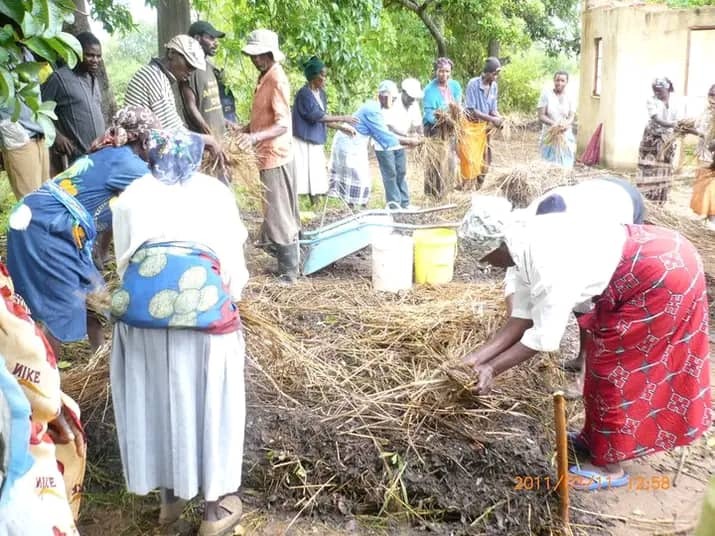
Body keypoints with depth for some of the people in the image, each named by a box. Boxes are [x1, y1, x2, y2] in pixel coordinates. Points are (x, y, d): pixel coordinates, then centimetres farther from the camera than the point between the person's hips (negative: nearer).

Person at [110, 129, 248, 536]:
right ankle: (219, 502, 22)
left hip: (142, 299, 2)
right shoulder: (215, 191, 19)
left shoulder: (132, 195, 24)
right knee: (208, 397, 11)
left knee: (153, 396, 18)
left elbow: (123, 262, 18)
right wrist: (227, 300, 30)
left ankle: (170, 495, 32)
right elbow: (234, 261, 14)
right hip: (202, 296, -2)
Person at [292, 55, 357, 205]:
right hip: (303, 141, -8)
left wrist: (342, 128, 7)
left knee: (315, 175, 9)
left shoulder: (321, 94, 11)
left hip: (316, 142, 8)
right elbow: (316, 116, -20)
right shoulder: (304, 93, -15)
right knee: (301, 175, -9)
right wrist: (342, 118, -17)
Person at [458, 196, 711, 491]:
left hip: (662, 276, -9)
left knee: (617, 365, -2)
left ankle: (610, 466, 12)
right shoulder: (527, 246, -2)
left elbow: (545, 336, -25)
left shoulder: (549, 262, -31)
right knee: (605, 356, 17)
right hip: (647, 268, 9)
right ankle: (596, 436, 34)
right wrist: (478, 356, -4)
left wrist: (492, 369, -18)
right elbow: (522, 316, -1)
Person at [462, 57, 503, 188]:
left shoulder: (494, 86, -2)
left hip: (484, 126, 6)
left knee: (484, 159, 10)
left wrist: (500, 119, -15)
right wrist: (491, 119, -23)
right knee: (470, 160, -5)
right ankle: (467, 188, 3)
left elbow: (493, 109, 6)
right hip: (471, 125, -6)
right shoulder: (473, 84, -18)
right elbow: (471, 110, -20)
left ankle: (478, 187, 22)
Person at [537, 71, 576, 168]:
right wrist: (554, 124, -24)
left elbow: (572, 116, 0)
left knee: (565, 165, 0)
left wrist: (566, 124, -23)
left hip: (566, 137, 3)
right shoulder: (546, 94, -5)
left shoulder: (569, 97, 3)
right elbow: (541, 116, -9)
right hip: (550, 136, -2)